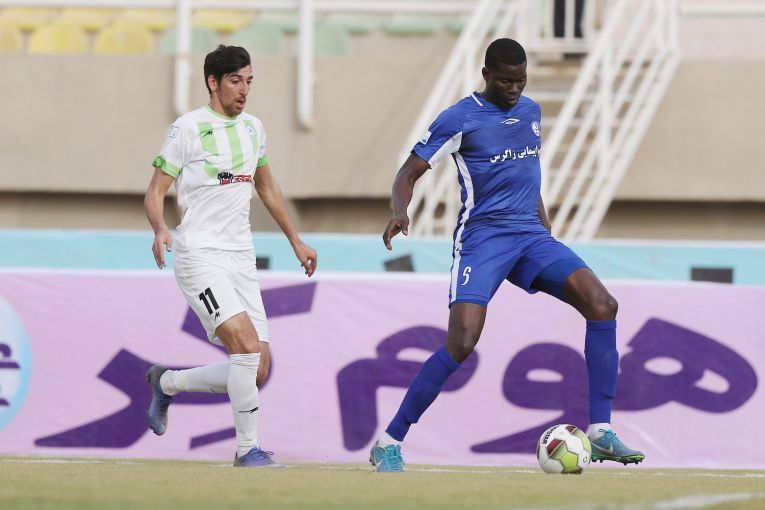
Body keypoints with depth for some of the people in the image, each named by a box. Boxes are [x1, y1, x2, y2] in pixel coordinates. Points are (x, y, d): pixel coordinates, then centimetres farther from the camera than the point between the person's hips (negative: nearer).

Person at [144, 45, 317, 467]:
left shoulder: (252, 128, 14)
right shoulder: (188, 128, -6)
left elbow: (266, 187, 28)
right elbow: (155, 192, -6)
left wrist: (295, 241, 29)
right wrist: (160, 230, -26)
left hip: (241, 258, 7)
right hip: (199, 255, -7)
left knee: (256, 372, 0)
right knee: (247, 345, -24)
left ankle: (167, 383, 24)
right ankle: (248, 447, -12)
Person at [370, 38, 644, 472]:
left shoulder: (531, 112, 14)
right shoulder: (460, 119, -6)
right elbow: (409, 173, -6)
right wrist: (400, 212, -26)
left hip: (531, 236, 6)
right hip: (482, 238, -6)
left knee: (602, 303, -15)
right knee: (462, 343, -22)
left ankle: (601, 432, -13)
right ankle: (389, 443, -9)